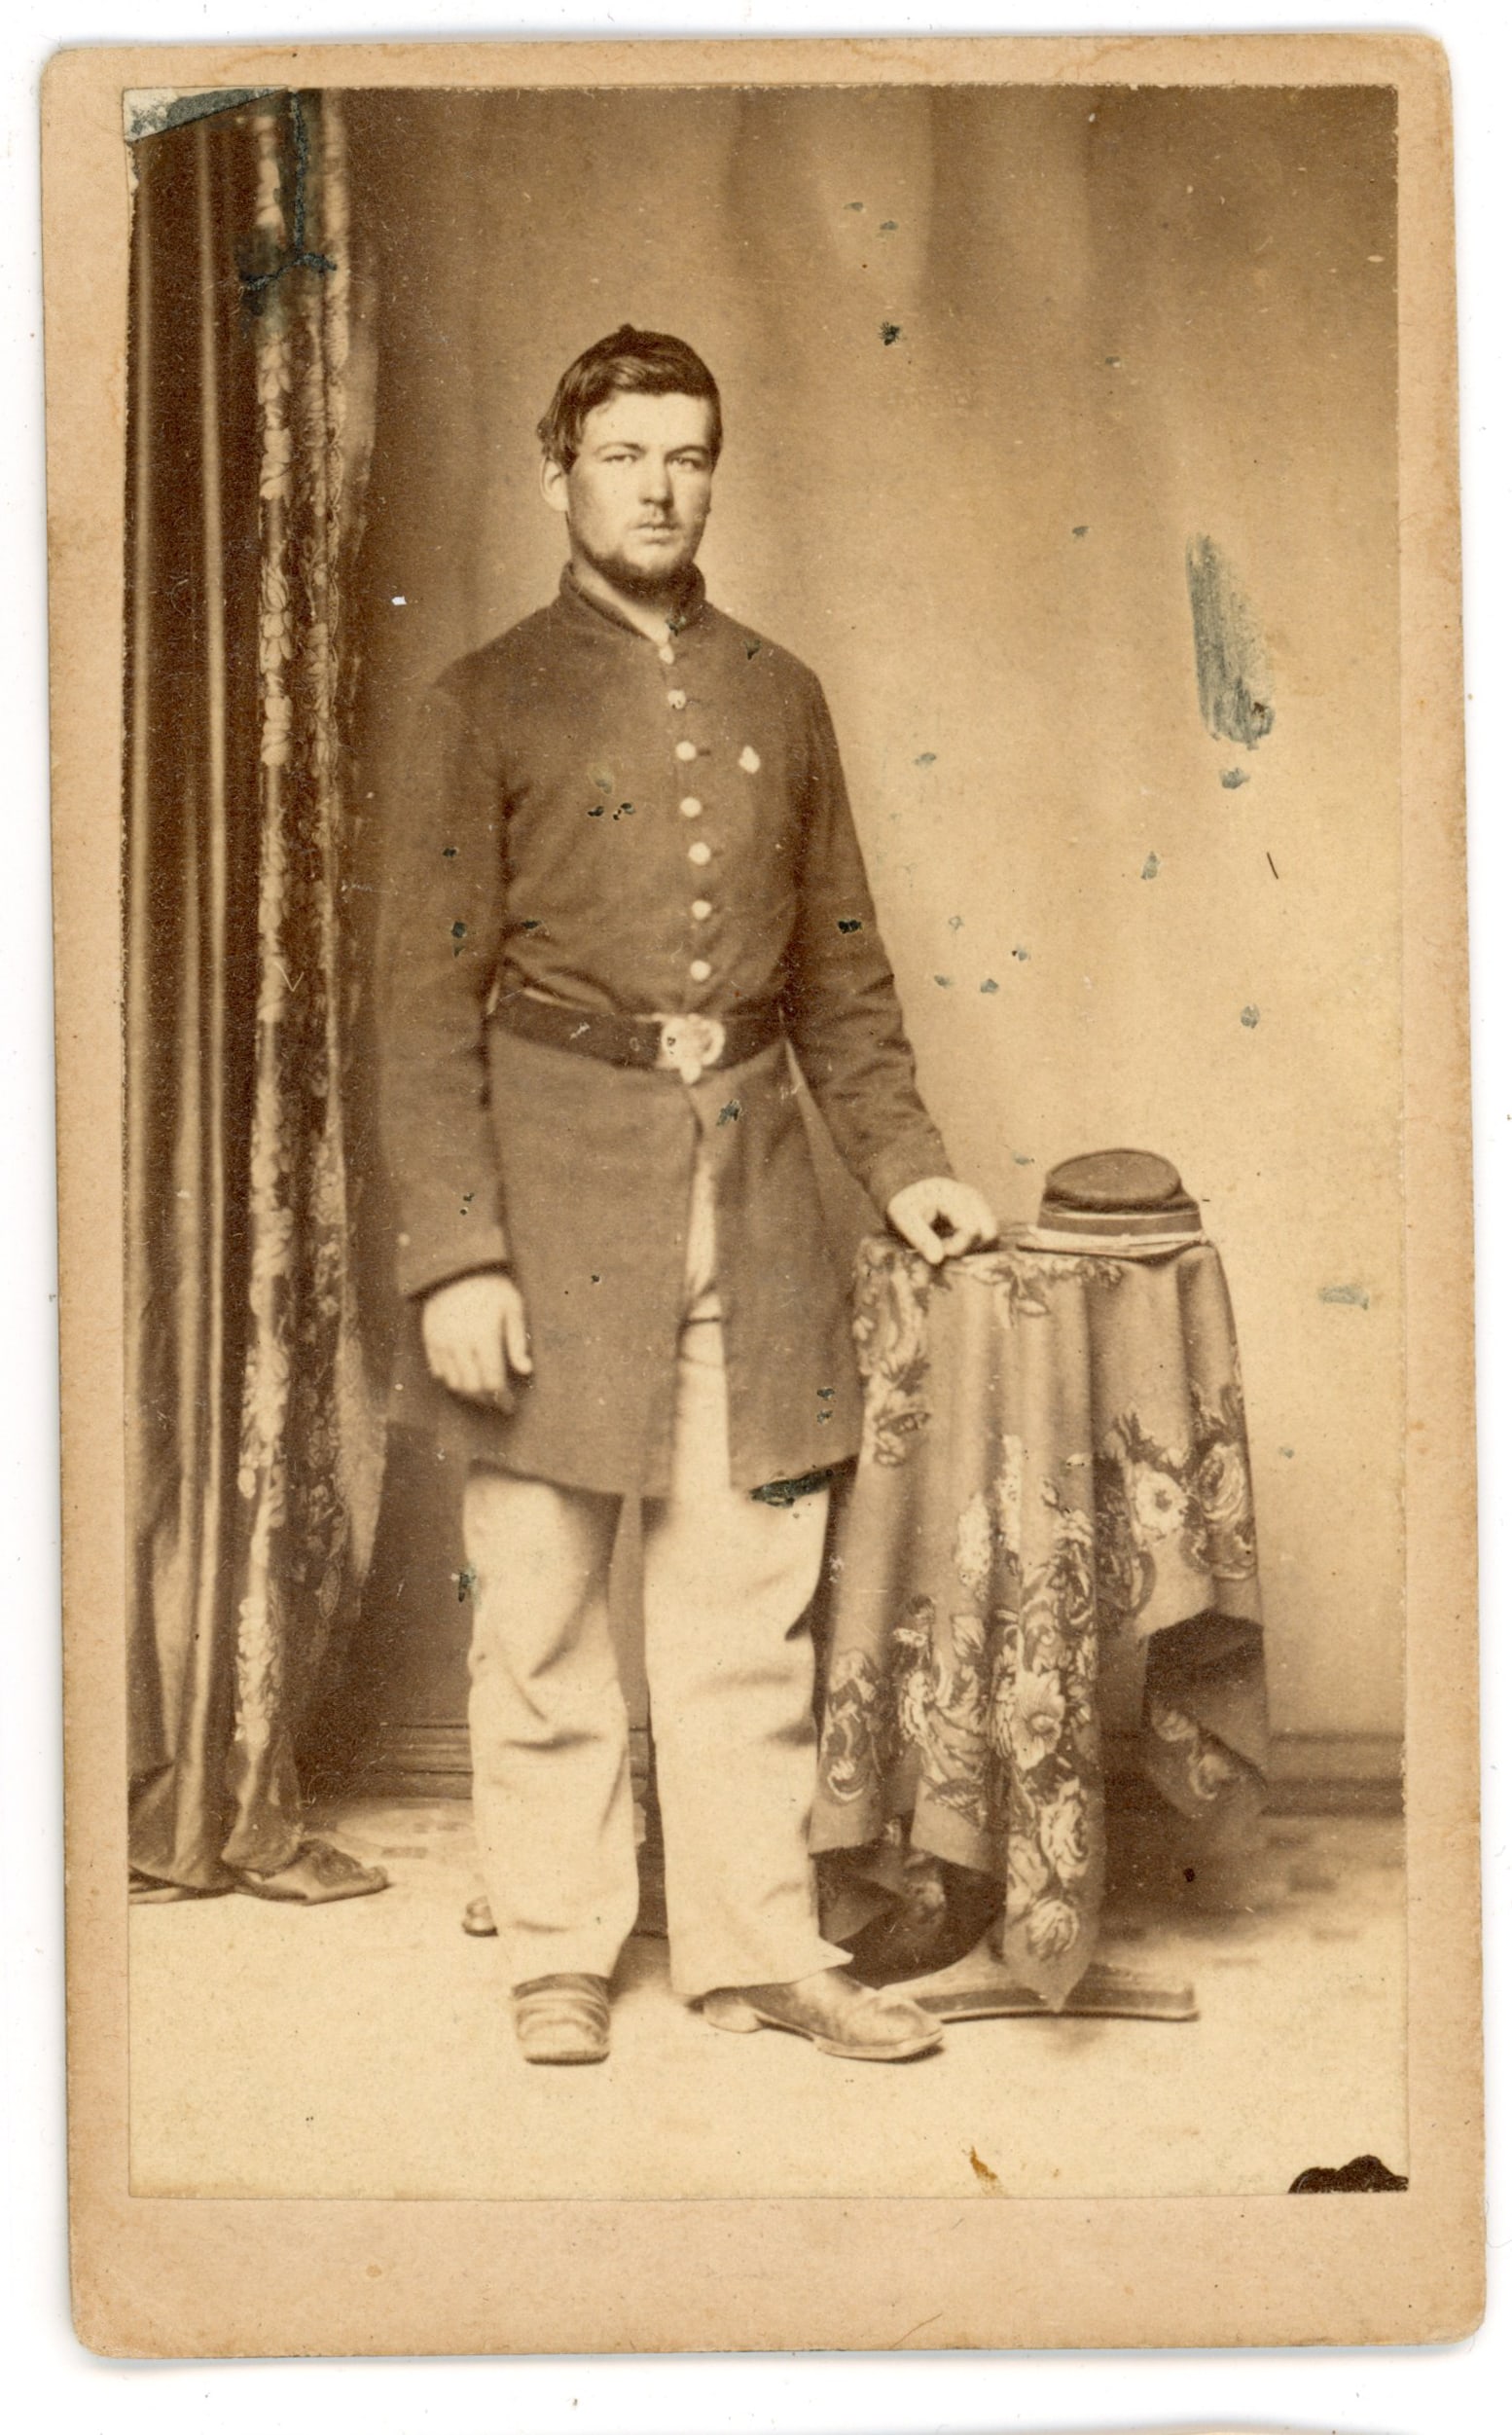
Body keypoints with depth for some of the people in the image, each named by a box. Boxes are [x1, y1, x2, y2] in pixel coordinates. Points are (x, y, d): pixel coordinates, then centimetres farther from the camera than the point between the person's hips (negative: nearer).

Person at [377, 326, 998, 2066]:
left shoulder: (777, 698, 13)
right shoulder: (486, 706, 1)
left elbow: (839, 971, 18)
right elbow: (430, 1005, -4)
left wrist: (900, 1161, 7)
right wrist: (454, 1256, -12)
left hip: (749, 1181, 3)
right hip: (559, 1179, -3)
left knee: (749, 1594, 7)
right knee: (538, 1601, 4)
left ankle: (757, 1948, 18)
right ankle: (558, 1957, 18)